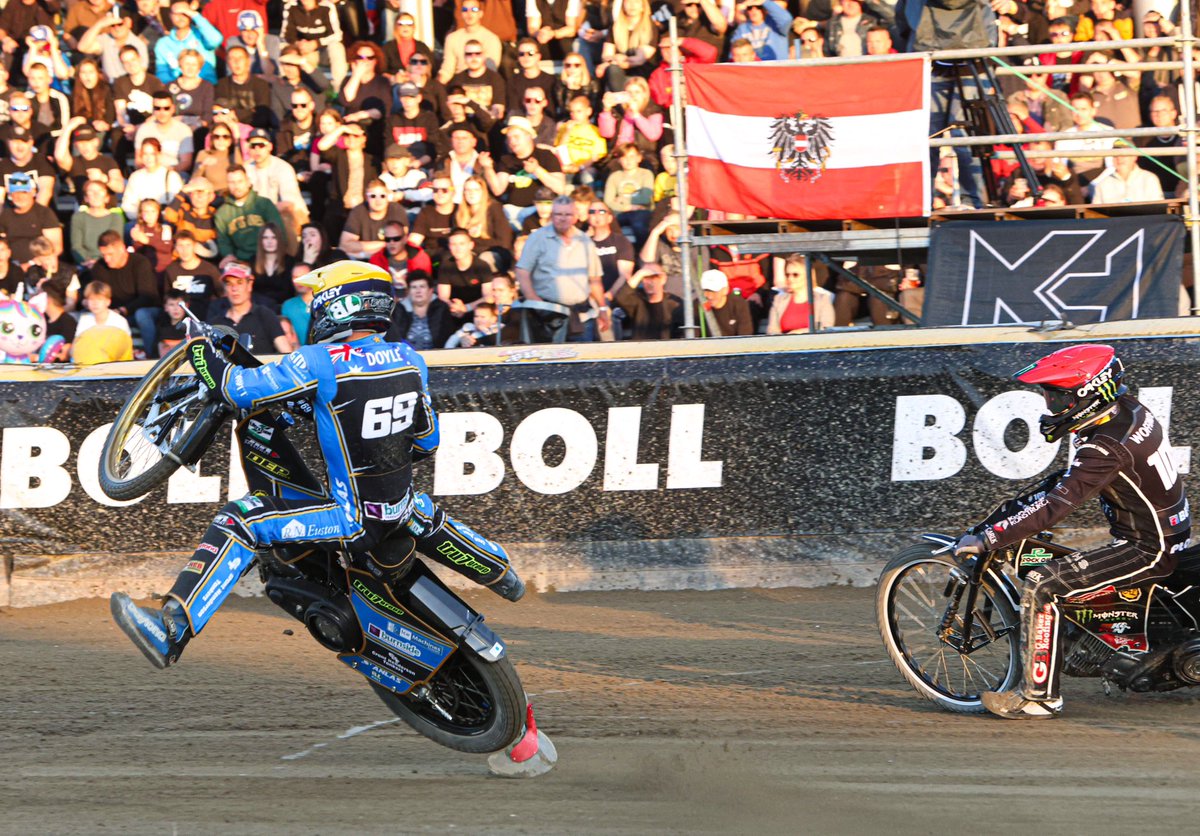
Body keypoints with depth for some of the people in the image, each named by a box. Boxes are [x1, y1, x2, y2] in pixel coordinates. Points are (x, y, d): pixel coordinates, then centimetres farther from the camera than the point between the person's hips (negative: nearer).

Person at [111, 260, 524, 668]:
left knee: (239, 522, -14)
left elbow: (240, 388, -18)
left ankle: (171, 631, -27)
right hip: (400, 513, 7)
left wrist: (203, 350, 0)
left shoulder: (322, 362, -18)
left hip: (352, 520, -7)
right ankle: (500, 573, 61)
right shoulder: (409, 359, 2)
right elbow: (427, 442, 13)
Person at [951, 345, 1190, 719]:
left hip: (1146, 550, -10)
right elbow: (1076, 475, 19)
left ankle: (1039, 695, -17)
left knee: (1041, 585, -19)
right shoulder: (1129, 410, 4)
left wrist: (987, 539, -29)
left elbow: (1056, 506, -30)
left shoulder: (1108, 447, -26)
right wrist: (1026, 500, 14)